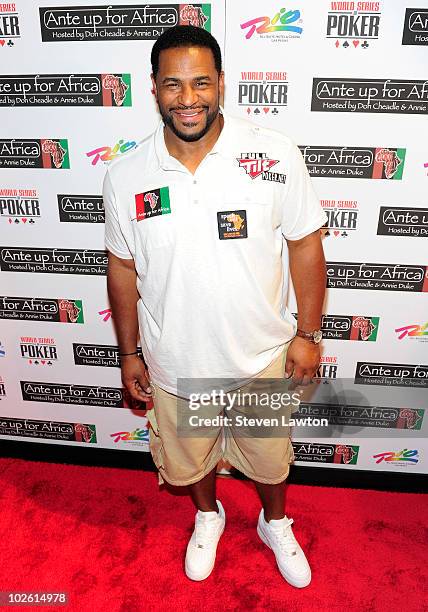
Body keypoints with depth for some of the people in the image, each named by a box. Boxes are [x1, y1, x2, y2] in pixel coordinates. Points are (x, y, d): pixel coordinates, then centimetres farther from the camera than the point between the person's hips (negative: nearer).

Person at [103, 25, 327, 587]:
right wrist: (128, 353, 5)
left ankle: (275, 524, 57)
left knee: (269, 456, 23)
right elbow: (123, 268, -1)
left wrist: (308, 334, -4)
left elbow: (305, 245, -6)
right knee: (188, 456, 26)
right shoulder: (126, 176, -10)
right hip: (175, 362, 2)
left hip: (260, 356, -1)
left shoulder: (276, 156, -15)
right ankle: (208, 516, 60)